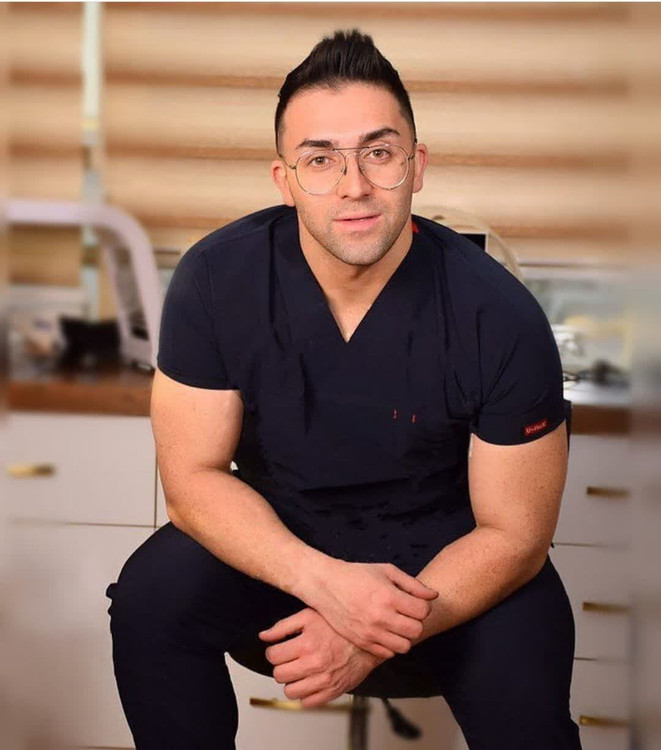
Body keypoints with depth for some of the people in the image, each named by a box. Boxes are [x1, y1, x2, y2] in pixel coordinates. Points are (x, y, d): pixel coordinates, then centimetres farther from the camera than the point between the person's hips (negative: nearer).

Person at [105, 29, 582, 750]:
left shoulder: (500, 316, -22)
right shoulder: (216, 279, -16)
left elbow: (513, 534, -15)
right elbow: (194, 474, -12)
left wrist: (369, 639, -28)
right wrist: (326, 581, -28)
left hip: (439, 543, -1)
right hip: (274, 530, 2)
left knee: (521, 683, -28)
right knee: (150, 596, -24)